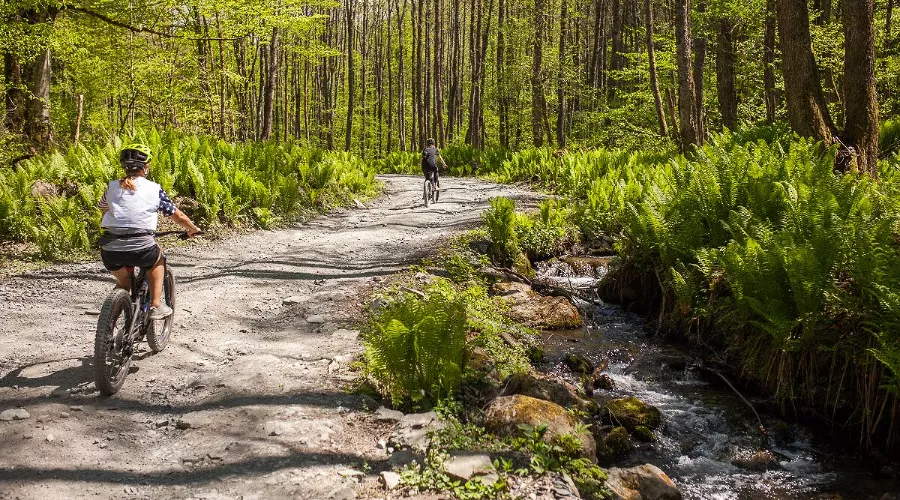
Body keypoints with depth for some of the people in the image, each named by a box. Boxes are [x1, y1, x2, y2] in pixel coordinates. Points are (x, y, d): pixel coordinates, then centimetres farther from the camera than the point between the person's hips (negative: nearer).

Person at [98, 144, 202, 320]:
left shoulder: (112, 186, 12)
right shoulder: (154, 189, 4)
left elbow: (102, 208, 31)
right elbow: (178, 216, 11)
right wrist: (193, 229, 29)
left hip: (110, 250, 3)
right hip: (140, 248, -3)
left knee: (123, 283, 31)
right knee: (157, 258, 31)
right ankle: (156, 305, 23)